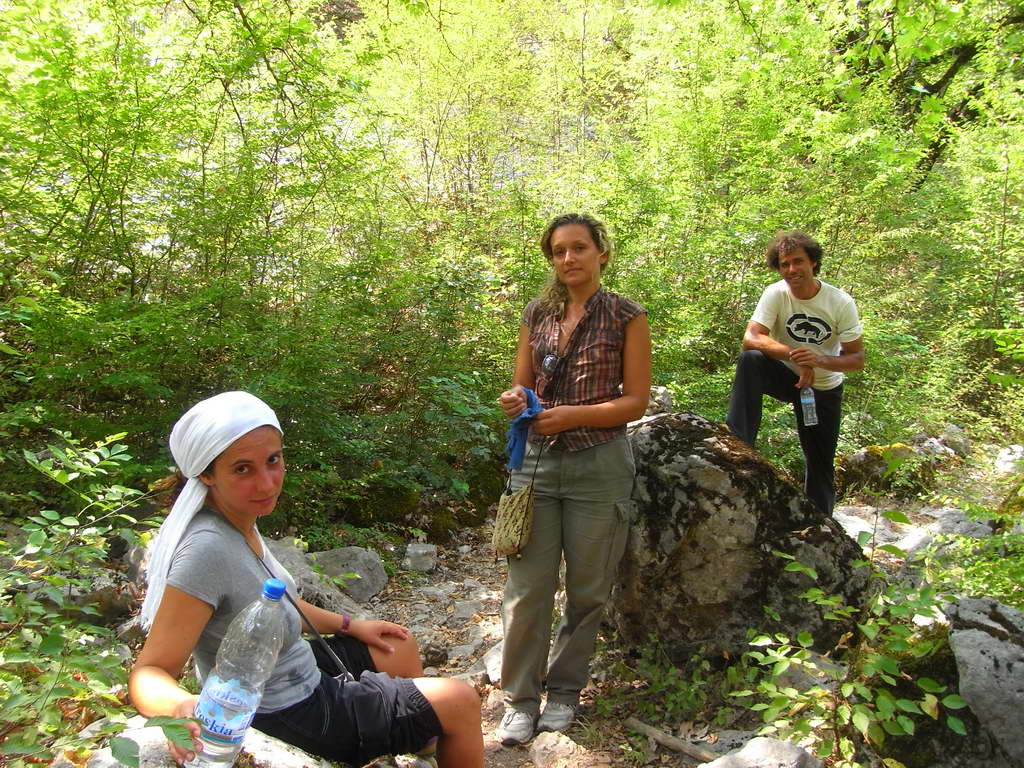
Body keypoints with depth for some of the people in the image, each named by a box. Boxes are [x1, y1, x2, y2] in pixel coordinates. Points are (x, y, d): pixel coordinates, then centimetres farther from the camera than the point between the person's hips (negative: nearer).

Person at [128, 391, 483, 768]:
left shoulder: (238, 518, -7)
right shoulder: (207, 550, -34)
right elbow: (149, 672, -32)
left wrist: (348, 625, 15)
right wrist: (182, 707, -53)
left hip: (297, 674, 8)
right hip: (289, 716, -8)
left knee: (402, 648, 27)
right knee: (462, 702, 2)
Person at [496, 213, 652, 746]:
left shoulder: (627, 317, -3)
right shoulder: (537, 314, 8)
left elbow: (636, 401, -5)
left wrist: (573, 415, -18)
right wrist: (515, 401, -9)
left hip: (598, 467, -2)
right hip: (537, 460, 3)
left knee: (586, 589, 9)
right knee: (526, 587, 2)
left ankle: (565, 689, 28)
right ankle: (520, 698, 16)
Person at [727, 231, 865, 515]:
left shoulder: (841, 303, -16)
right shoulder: (776, 294, -17)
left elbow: (857, 359, -14)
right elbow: (751, 339, -29)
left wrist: (820, 360, -33)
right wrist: (795, 356, -39)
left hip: (825, 388, 1)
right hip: (787, 376, 0)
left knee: (821, 463, 5)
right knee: (749, 360, -31)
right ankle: (739, 446, -32)